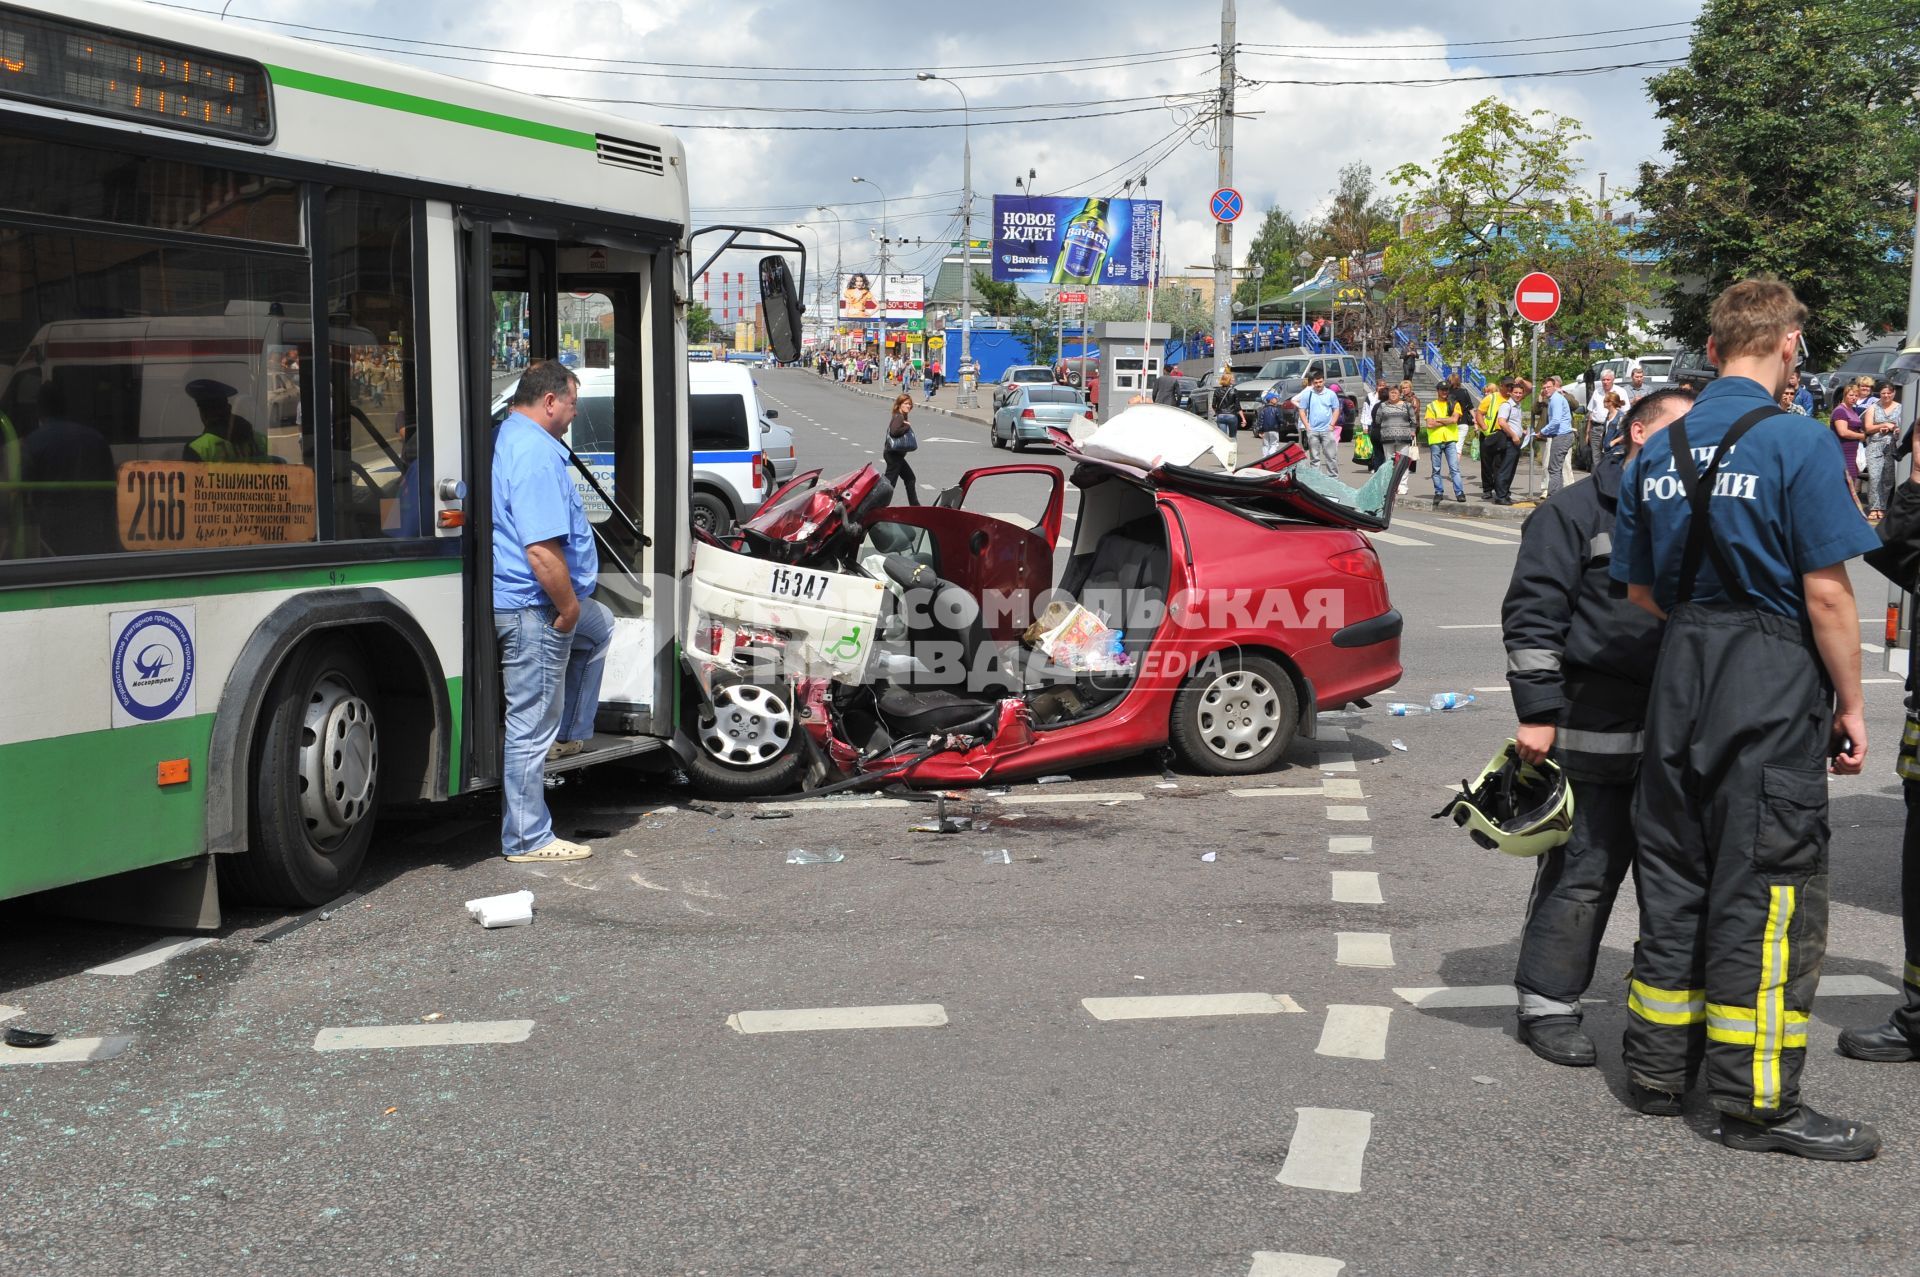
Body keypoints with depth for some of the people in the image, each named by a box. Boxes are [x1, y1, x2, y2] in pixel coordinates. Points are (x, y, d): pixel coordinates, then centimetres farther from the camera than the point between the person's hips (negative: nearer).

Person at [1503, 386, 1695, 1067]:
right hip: (1599, 726, -6)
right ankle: (1548, 1003, 7)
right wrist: (1538, 713, -13)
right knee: (1584, 869, -3)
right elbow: (1531, 616, -7)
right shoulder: (1575, 511, -2)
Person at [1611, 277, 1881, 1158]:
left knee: (1674, 872, 14)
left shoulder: (1659, 451, 8)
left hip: (1681, 678, 6)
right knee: (1767, 887, 0)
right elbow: (1827, 593, -14)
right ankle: (1756, 1101, 4)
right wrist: (1850, 703, -6)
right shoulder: (1798, 443, -12)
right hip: (1773, 688, -6)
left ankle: (1659, 1068, 24)